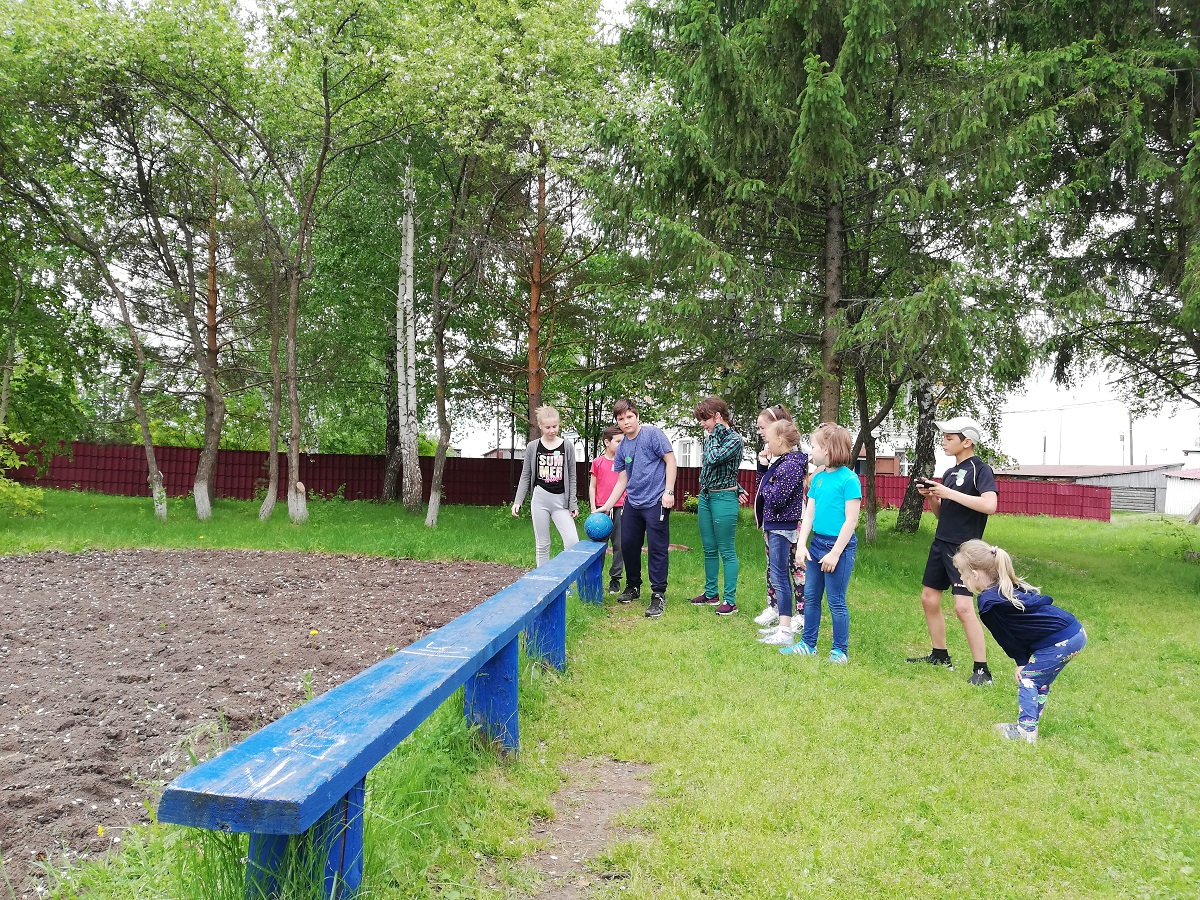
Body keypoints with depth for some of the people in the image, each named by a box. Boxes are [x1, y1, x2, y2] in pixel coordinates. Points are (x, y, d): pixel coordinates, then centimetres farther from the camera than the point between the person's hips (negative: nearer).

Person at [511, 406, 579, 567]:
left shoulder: (567, 446, 3)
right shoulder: (532, 447, 3)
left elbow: (571, 477, 6)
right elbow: (525, 476, 8)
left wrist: (573, 504, 1)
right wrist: (517, 502, 2)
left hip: (561, 501, 0)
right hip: (539, 499, 0)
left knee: (573, 542, -12)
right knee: (542, 544, 5)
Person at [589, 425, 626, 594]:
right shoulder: (598, 462, 3)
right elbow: (592, 486, 6)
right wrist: (593, 508, -1)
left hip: (620, 508, 1)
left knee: (619, 545, 2)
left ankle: (615, 580, 11)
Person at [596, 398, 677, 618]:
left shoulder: (652, 434, -6)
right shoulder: (622, 448, 11)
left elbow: (670, 460, -8)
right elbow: (622, 481, 15)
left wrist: (669, 492, -14)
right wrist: (606, 507, 11)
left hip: (656, 502, -6)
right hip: (632, 503, 7)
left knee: (656, 549, -4)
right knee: (628, 545, 12)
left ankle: (658, 594, 4)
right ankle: (633, 587, 31)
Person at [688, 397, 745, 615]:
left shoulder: (734, 439, -13)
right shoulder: (712, 438, 8)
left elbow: (714, 458, -28)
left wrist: (716, 435, -17)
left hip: (724, 499, -8)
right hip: (705, 497, 8)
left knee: (727, 551, -2)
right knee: (709, 550, 15)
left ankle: (730, 600, 3)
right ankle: (711, 593, 25)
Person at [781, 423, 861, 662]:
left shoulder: (849, 479, -14)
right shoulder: (818, 478, 7)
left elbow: (851, 520, -16)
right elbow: (809, 514, 9)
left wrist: (835, 553, -17)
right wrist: (802, 545, 0)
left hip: (839, 545, -7)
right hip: (816, 542, 7)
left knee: (836, 601, 2)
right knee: (810, 596, 14)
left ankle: (840, 650, 16)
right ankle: (808, 644, 26)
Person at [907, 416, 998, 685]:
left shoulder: (980, 469, -9)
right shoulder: (950, 472, 14)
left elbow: (989, 505, -27)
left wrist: (950, 493, -23)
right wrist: (931, 496, 0)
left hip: (964, 549, -9)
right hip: (941, 543, 9)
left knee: (963, 606, -15)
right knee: (929, 599, 12)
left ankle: (982, 670, -7)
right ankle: (939, 656, 27)